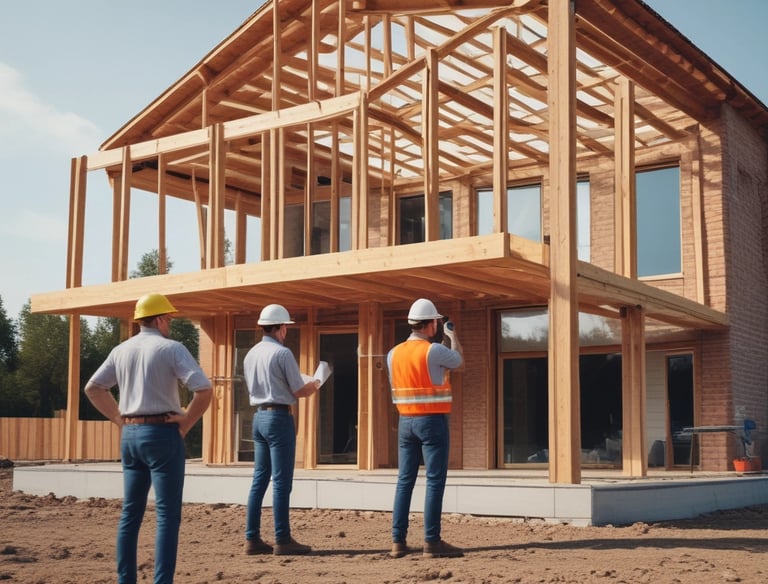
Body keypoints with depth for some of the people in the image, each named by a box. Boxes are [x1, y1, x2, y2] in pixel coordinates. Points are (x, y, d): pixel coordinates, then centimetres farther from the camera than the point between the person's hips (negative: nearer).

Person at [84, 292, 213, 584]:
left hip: (130, 434, 6)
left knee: (131, 513, 14)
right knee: (167, 514, -3)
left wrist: (120, 419, 14)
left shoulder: (121, 350, 9)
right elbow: (204, 390, -17)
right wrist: (185, 423, -5)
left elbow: (92, 388, 17)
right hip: (162, 433, -6)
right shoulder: (171, 348, -8)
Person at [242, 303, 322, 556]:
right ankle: (282, 540, 0)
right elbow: (299, 391, -10)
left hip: (258, 416, 8)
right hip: (279, 417, -8)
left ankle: (252, 538, 12)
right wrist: (314, 385, 12)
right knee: (281, 481, -3)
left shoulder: (251, 354, 10)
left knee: (260, 479, 11)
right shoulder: (282, 353, -12)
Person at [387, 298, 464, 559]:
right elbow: (458, 360, 9)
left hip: (405, 422, 6)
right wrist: (452, 335, 26)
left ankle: (398, 541, 9)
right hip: (432, 420, -6)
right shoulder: (434, 351, -11)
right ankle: (431, 542, -4)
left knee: (404, 481, 9)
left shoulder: (394, 353, 6)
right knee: (435, 481, -3)